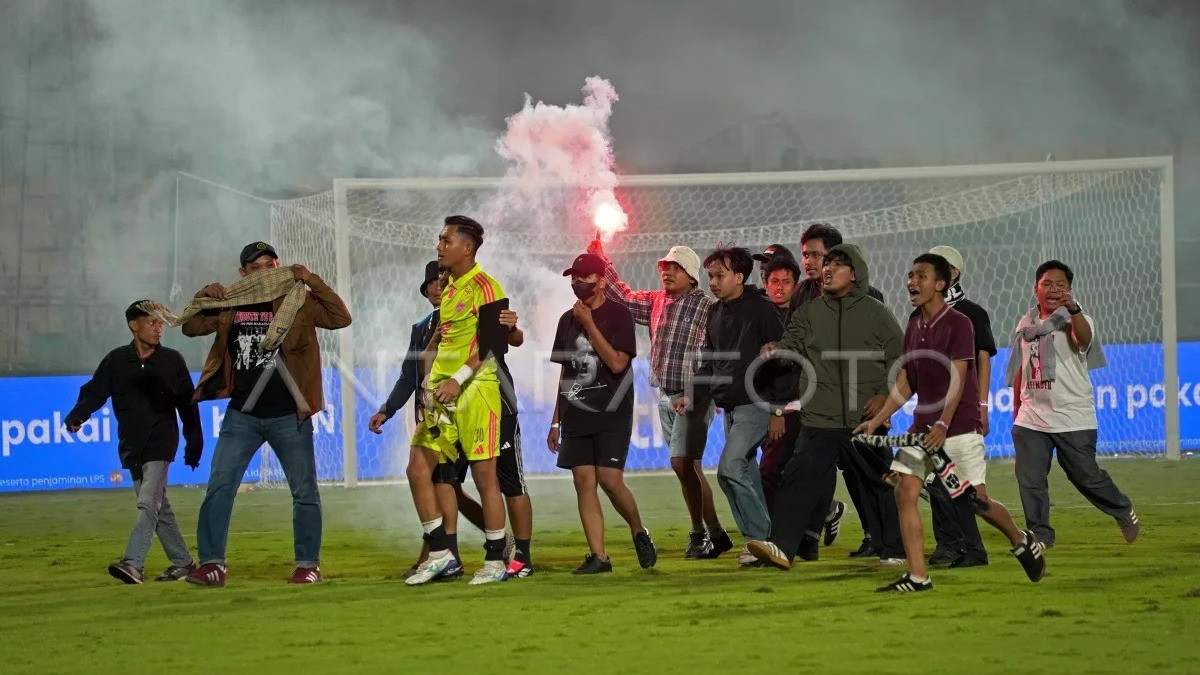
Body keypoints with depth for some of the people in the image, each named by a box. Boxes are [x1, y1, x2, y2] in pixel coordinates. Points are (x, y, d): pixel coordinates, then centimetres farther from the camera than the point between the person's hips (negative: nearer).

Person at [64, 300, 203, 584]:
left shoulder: (172, 360, 3)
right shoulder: (117, 360, 3)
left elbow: (187, 404, 9)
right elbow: (94, 392, -1)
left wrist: (194, 442, 9)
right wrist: (77, 415, -20)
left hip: (160, 444, -3)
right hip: (131, 446, 3)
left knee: (149, 504, -15)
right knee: (157, 507, 9)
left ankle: (133, 564, -25)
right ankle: (182, 562, 19)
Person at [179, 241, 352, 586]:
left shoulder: (297, 302, -2)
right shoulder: (229, 305, 6)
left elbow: (340, 318, -8)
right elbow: (191, 327, 11)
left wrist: (313, 283, -16)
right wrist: (203, 297, -7)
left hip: (288, 416, -2)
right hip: (242, 414, 2)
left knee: (304, 491, 5)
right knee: (218, 487, -5)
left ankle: (308, 564, 15)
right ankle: (212, 563, -1)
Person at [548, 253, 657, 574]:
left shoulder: (618, 315, -4)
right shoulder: (568, 319, 13)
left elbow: (617, 363, -16)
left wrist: (589, 324, -16)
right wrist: (556, 421, 17)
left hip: (611, 414, -5)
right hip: (576, 413, 5)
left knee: (610, 480, -13)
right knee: (584, 482, -3)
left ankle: (639, 532, 13)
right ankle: (598, 556, -2)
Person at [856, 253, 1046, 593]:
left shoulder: (958, 323, -10)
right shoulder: (913, 328, 10)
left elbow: (957, 379, -18)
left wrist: (942, 425, -27)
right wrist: (876, 421, 6)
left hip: (959, 427, -6)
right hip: (922, 428, 6)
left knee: (977, 500, -2)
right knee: (905, 492, -8)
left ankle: (1022, 541, 26)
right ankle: (917, 575, -6)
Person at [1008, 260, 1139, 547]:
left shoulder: (1076, 320, -5)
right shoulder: (1026, 324, 12)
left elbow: (1084, 337, -30)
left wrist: (1073, 308, -49)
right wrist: (1016, 411, 21)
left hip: (1073, 419, -4)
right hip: (1031, 419, 5)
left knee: (1086, 476, 3)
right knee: (1029, 480, -2)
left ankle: (1123, 511, 28)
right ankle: (1040, 535, 7)